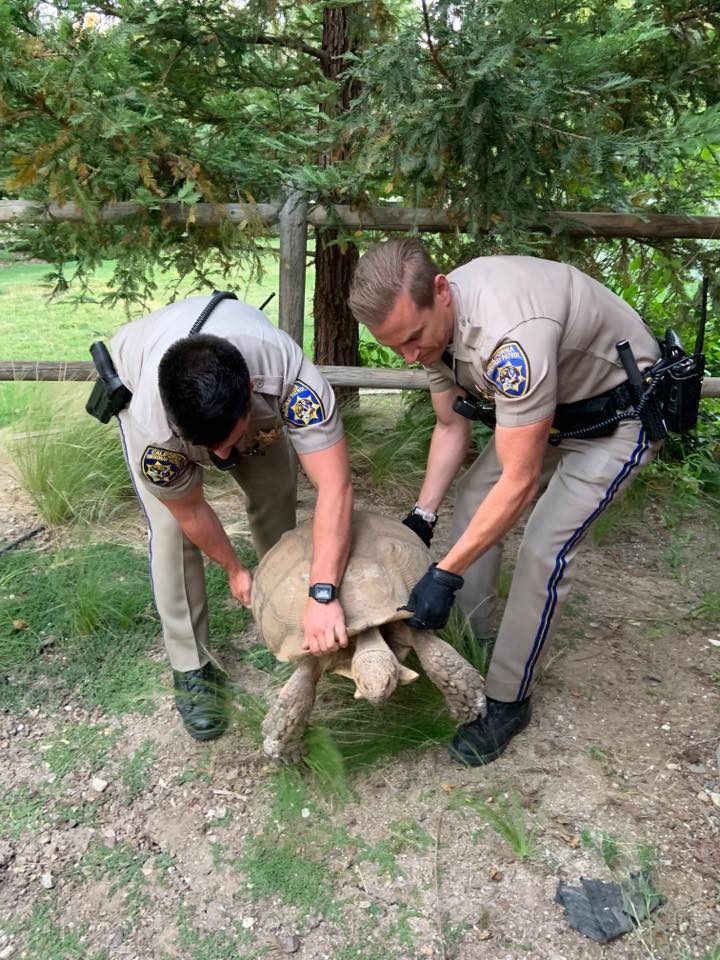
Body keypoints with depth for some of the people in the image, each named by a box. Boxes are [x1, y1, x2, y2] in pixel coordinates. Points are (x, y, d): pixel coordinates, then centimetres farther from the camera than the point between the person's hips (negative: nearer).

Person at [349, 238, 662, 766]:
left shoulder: (511, 334, -41)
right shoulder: (431, 321, -13)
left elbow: (520, 483, -36)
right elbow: (451, 428, 2)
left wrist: (445, 574, -32)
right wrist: (422, 516, -3)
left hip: (619, 413, -8)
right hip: (555, 403, 8)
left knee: (543, 549, -14)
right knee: (474, 493, 8)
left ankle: (508, 703, 4)